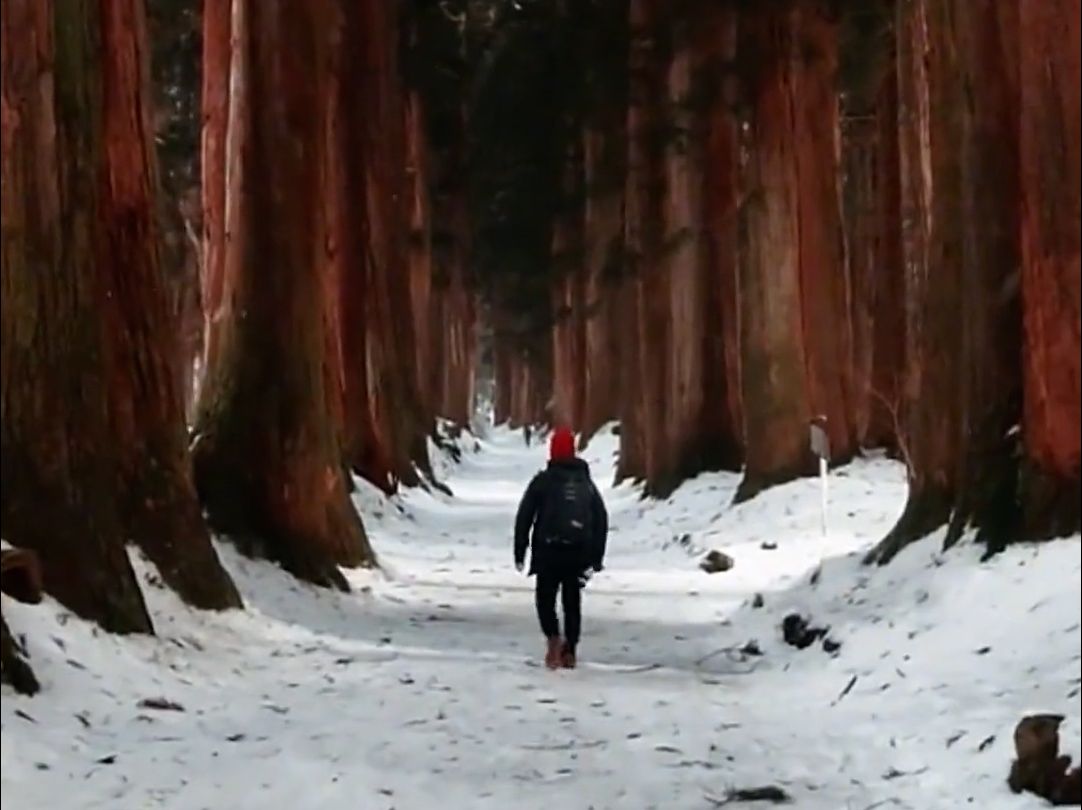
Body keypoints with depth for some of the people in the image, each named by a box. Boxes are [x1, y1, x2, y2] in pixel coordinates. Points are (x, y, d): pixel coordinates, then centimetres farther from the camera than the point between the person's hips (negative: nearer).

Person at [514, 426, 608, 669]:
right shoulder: (586, 482, 11)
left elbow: (524, 516, -4)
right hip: (579, 553, 3)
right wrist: (597, 556, 16)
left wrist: (520, 551, 3)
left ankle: (553, 638, -18)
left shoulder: (543, 480, -2)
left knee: (545, 597, 6)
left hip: (549, 551, -3)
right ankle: (569, 651, 8)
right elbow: (601, 519, 13)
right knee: (573, 601, 12)